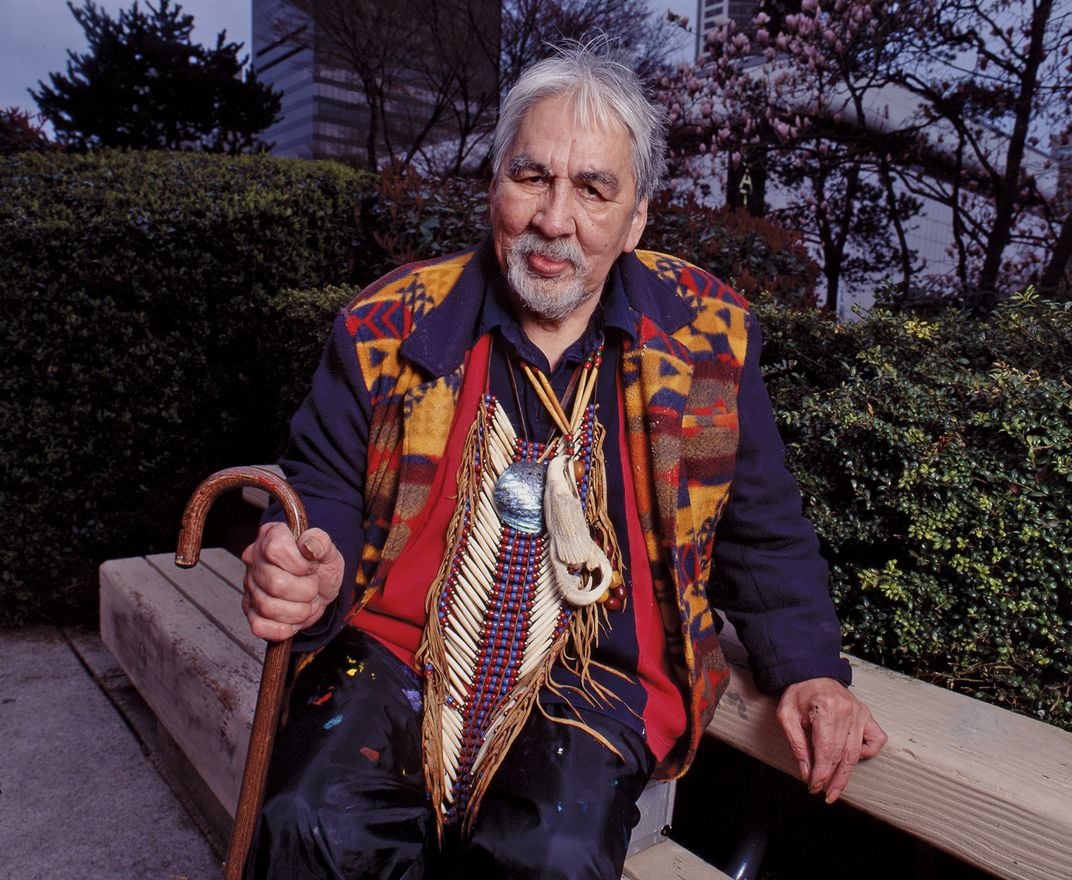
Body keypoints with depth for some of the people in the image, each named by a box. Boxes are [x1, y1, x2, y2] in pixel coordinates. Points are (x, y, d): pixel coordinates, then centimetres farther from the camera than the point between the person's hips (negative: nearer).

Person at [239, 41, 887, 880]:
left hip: (596, 682, 0)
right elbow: (325, 491, 5)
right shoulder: (392, 324, -1)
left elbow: (763, 534, 10)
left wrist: (811, 670, 1)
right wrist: (308, 573, -17)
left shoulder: (707, 333, 0)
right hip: (399, 654, 1)